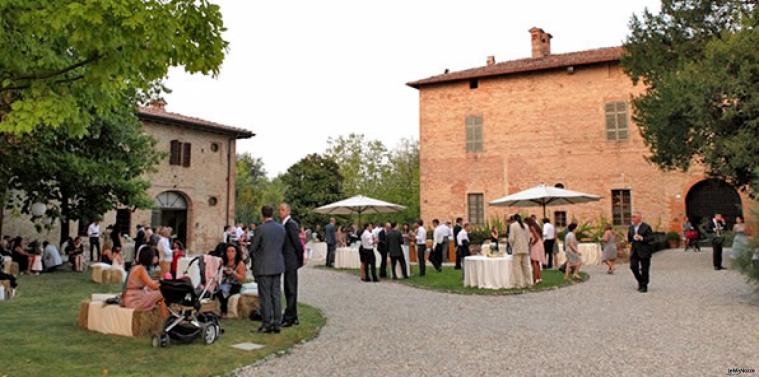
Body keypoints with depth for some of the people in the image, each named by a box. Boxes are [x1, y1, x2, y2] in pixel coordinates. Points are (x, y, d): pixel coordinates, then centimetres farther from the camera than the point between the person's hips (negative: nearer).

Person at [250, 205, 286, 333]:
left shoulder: (260, 229, -13)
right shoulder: (281, 228, 3)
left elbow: (253, 248, -6)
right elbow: (283, 247, 8)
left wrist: (254, 258, 13)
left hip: (264, 267, -5)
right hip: (278, 266, 5)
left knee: (265, 296, 2)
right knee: (276, 295, 10)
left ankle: (267, 324, 5)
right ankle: (276, 324, 13)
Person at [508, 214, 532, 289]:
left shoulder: (513, 225, -6)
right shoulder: (525, 226, 10)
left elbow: (511, 238, -10)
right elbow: (528, 239, 11)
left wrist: (512, 245, 6)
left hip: (517, 249, -5)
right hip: (525, 249, 5)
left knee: (517, 267, -3)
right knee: (526, 266, 11)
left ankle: (519, 284, -6)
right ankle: (528, 283, 13)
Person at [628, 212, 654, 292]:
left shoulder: (646, 227, -6)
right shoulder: (631, 227, 11)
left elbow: (651, 238, -10)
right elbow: (629, 239, 17)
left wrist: (642, 238, -22)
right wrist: (628, 238, -5)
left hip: (644, 251, -4)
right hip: (634, 250, 5)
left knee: (644, 269, 2)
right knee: (633, 266, -5)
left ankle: (644, 286, 13)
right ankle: (640, 281, 19)